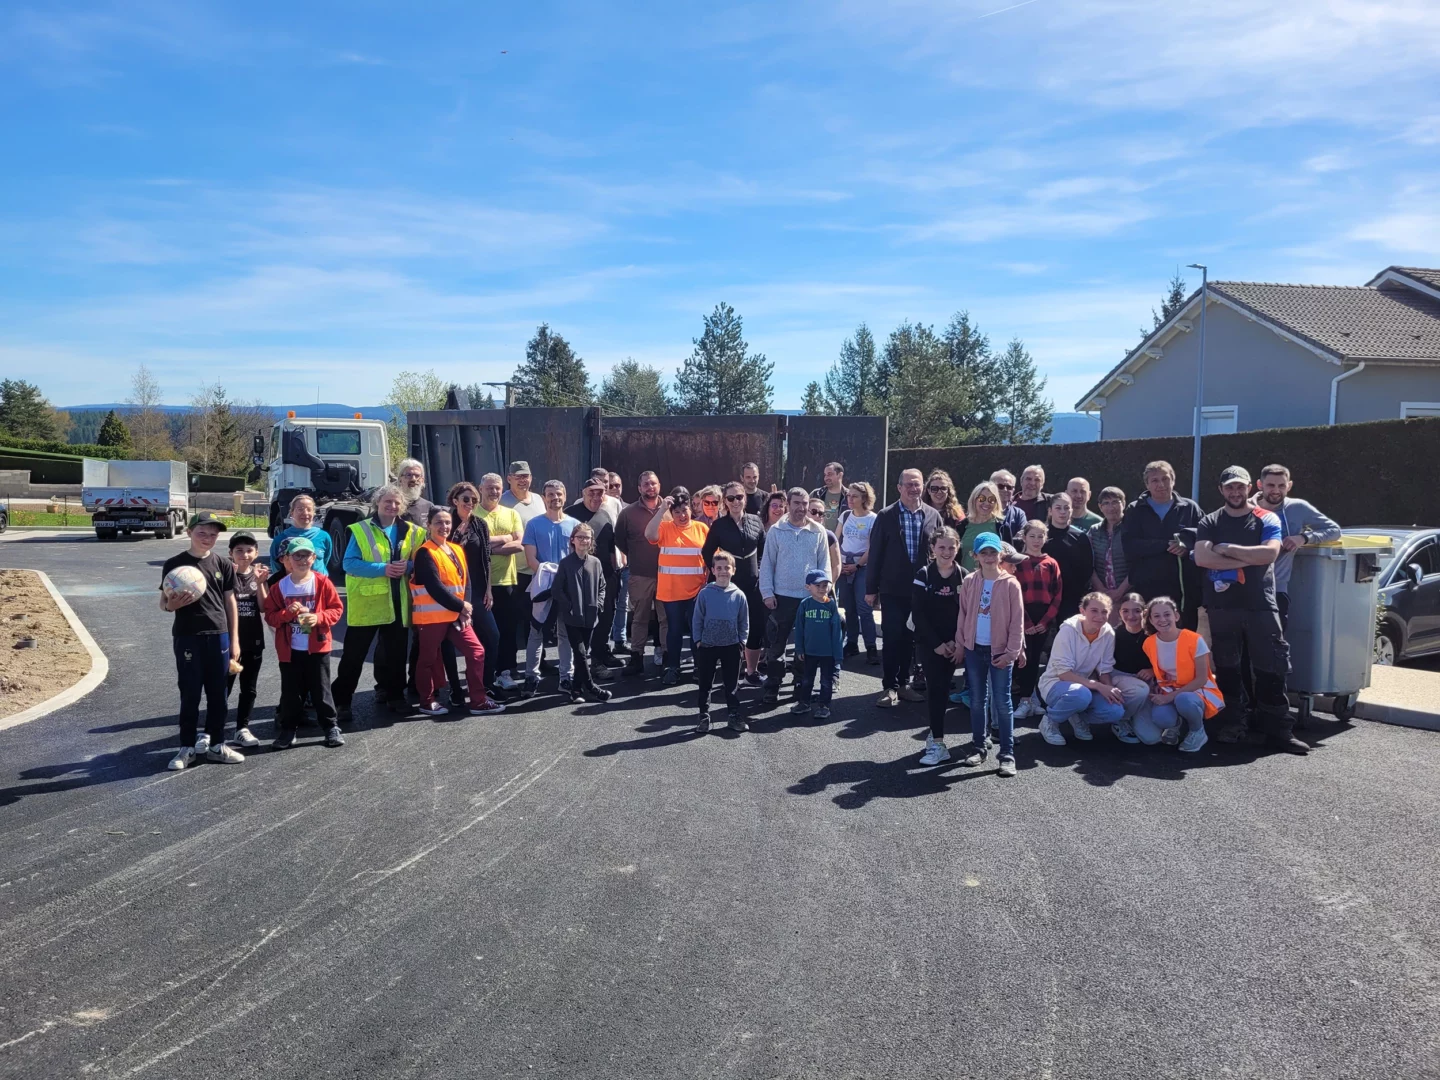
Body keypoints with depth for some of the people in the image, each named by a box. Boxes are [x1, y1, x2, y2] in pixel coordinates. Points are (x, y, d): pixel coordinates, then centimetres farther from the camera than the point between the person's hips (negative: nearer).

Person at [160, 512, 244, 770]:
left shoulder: (223, 564, 4)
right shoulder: (174, 564, -2)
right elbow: (163, 603, 3)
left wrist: (234, 640, 6)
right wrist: (172, 604, -23)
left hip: (218, 637, 2)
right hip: (187, 638, -2)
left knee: (217, 694, 8)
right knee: (190, 695, 4)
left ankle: (216, 745, 20)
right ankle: (187, 748, 15)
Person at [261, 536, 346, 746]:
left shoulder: (322, 582, -4)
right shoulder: (280, 586, 0)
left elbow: (337, 609, -1)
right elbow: (270, 616, 2)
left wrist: (319, 617, -18)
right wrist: (287, 613, -17)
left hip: (317, 647, -1)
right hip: (289, 649, 1)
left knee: (321, 689, 5)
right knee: (290, 692, 9)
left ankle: (332, 727, 14)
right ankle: (287, 730, 20)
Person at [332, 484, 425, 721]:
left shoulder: (411, 532, 7)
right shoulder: (360, 530, -5)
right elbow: (349, 563, -11)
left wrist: (406, 566, -12)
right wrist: (382, 569, -21)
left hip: (397, 602, 4)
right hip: (366, 601, -4)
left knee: (395, 651, 13)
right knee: (354, 653, 1)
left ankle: (393, 694, 29)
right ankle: (341, 700, 11)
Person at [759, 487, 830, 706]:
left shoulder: (818, 532, 2)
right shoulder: (776, 531, -1)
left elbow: (824, 564, 5)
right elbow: (766, 564, 1)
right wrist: (767, 593, -5)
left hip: (810, 597, 1)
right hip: (782, 597, -1)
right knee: (776, 645, 2)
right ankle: (772, 686, 11)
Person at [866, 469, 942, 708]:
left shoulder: (933, 516, 3)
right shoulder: (886, 516, -4)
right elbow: (876, 553, -3)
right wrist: (871, 588, -3)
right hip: (893, 589, -2)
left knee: (910, 638, 11)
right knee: (892, 638, 0)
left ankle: (903, 682, 22)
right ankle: (889, 686, 8)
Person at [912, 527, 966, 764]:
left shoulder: (963, 576, 0)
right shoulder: (924, 575, -5)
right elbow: (918, 613, -8)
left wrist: (956, 642, -10)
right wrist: (937, 643, -12)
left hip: (952, 644, 1)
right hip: (928, 643, -1)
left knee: (942, 689, 5)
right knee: (935, 689, -5)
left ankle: (936, 739, 15)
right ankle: (937, 741, -2)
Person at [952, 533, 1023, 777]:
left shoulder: (1010, 584, -8)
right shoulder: (969, 583, 1)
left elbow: (1017, 621, -8)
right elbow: (963, 615, 7)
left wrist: (1012, 652, -11)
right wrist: (960, 645, 4)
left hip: (1000, 651, -3)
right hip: (974, 649, 3)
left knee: (1002, 702, 1)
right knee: (977, 700, 12)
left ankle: (1007, 754, 5)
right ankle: (979, 746, 23)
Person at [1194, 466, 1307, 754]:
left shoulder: (1266, 520, 5)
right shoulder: (1209, 523, 7)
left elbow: (1270, 553, -13)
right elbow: (1201, 558, -9)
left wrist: (1227, 549, -10)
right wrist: (1246, 560, -13)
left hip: (1260, 605, -1)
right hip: (1221, 605, 2)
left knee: (1271, 666, -3)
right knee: (1226, 667, 7)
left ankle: (1279, 728, 2)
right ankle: (1235, 722, 18)